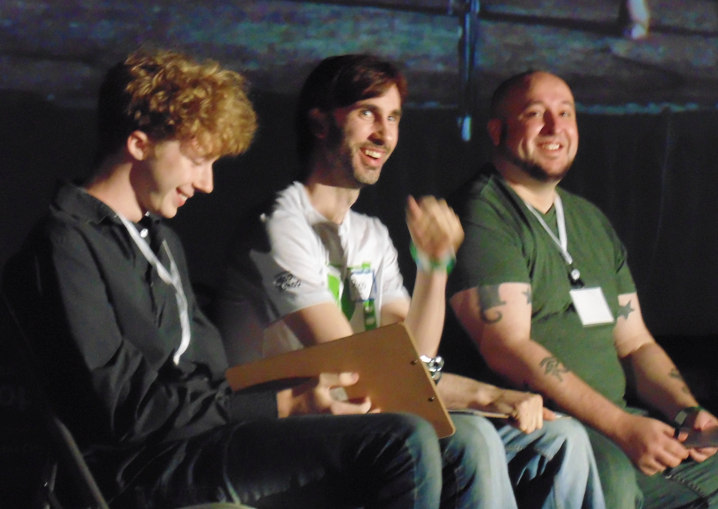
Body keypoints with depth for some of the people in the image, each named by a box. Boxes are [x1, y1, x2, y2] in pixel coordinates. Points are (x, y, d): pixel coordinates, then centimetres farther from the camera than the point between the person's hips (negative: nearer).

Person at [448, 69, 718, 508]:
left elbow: (635, 343, 23)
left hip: (613, 425, 8)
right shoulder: (482, 218, -4)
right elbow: (507, 349, -15)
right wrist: (621, 427, -21)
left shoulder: (592, 222, 23)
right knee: (610, 474, -37)